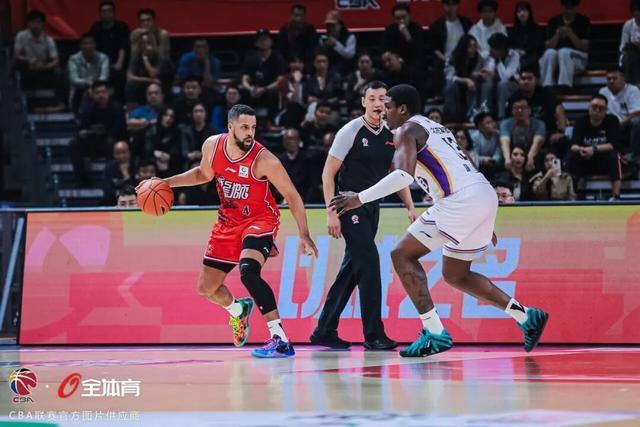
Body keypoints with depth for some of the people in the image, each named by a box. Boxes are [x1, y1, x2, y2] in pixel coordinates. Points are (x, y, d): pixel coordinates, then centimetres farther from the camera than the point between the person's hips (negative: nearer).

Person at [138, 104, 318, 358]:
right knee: (205, 288, 11)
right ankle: (237, 310, 46)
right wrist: (167, 183, 4)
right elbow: (203, 174, 14)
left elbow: (292, 196, -15)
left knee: (248, 271, -34)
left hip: (260, 220, -6)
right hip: (228, 221, 6)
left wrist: (304, 235, -19)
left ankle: (280, 340, -32)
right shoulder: (212, 146, -9)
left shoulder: (264, 160, -24)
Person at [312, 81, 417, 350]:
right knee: (369, 263, -15)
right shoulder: (351, 132, -11)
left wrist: (410, 206, 6)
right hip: (350, 206, -7)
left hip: (372, 207, 7)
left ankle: (325, 331, 19)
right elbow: (328, 173, -10)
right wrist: (331, 213, -17)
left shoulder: (392, 135, 6)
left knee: (351, 270, 10)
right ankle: (373, 335, -13)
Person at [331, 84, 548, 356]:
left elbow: (404, 175, -19)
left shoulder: (407, 130, 0)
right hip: (485, 195, 9)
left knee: (402, 254, -1)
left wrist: (360, 198, -15)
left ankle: (435, 334, -8)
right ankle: (526, 316, 19)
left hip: (460, 201, -9)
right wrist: (484, 225, 32)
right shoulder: (437, 128, 28)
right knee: (455, 275, 23)